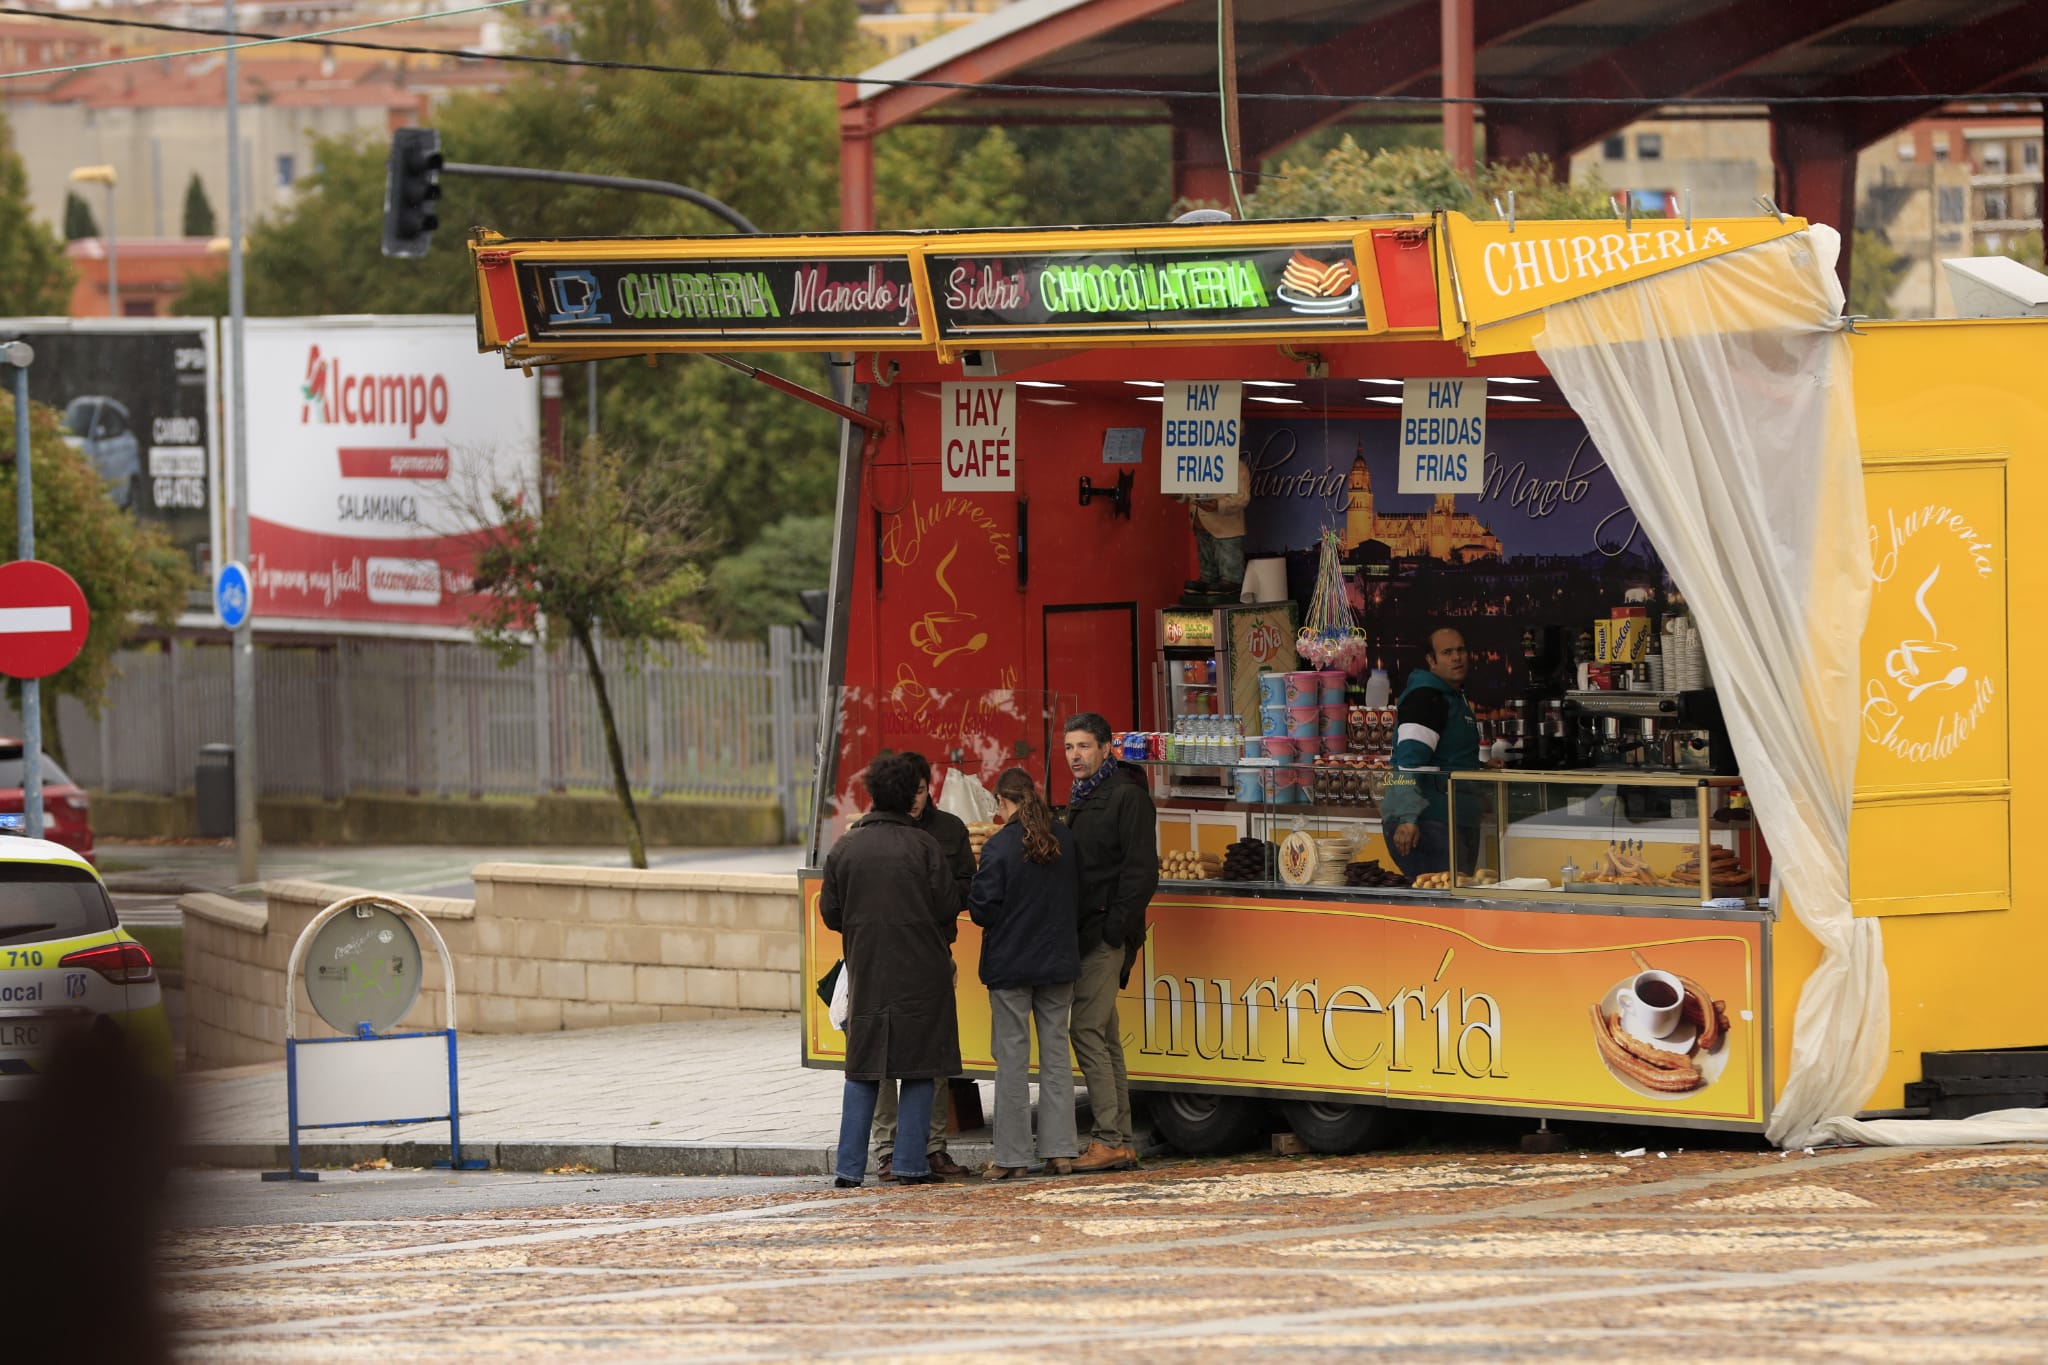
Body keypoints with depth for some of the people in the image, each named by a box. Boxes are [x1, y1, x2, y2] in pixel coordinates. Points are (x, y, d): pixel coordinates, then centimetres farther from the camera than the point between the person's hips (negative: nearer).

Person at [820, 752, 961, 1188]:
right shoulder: (923, 846, -8)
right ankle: (910, 1164, 1)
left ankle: (849, 1166, 4)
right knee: (918, 1069, 5)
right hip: (921, 972, -3)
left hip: (866, 972, 3)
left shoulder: (844, 848, 0)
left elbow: (830, 912, 3)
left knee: (863, 1070, 9)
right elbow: (948, 908, -7)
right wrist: (941, 939, 14)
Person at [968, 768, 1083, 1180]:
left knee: (1012, 1057, 1)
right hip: (1059, 961, 5)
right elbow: (1079, 897, 11)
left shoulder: (998, 847, -15)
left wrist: (973, 901, 7)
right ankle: (1061, 1150, 8)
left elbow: (983, 910, -15)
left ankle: (1012, 1157, 2)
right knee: (1056, 1053, 9)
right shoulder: (1065, 840, 2)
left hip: (1011, 964, -4)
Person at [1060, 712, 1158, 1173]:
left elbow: (1141, 869, -15)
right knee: (1105, 1037, 10)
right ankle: (1122, 1141, 12)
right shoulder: (1082, 800, 20)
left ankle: (1107, 1139, -14)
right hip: (1087, 935, 10)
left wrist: (1117, 927, -20)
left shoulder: (1127, 795, -9)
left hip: (1107, 934, -10)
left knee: (1087, 1028, -13)